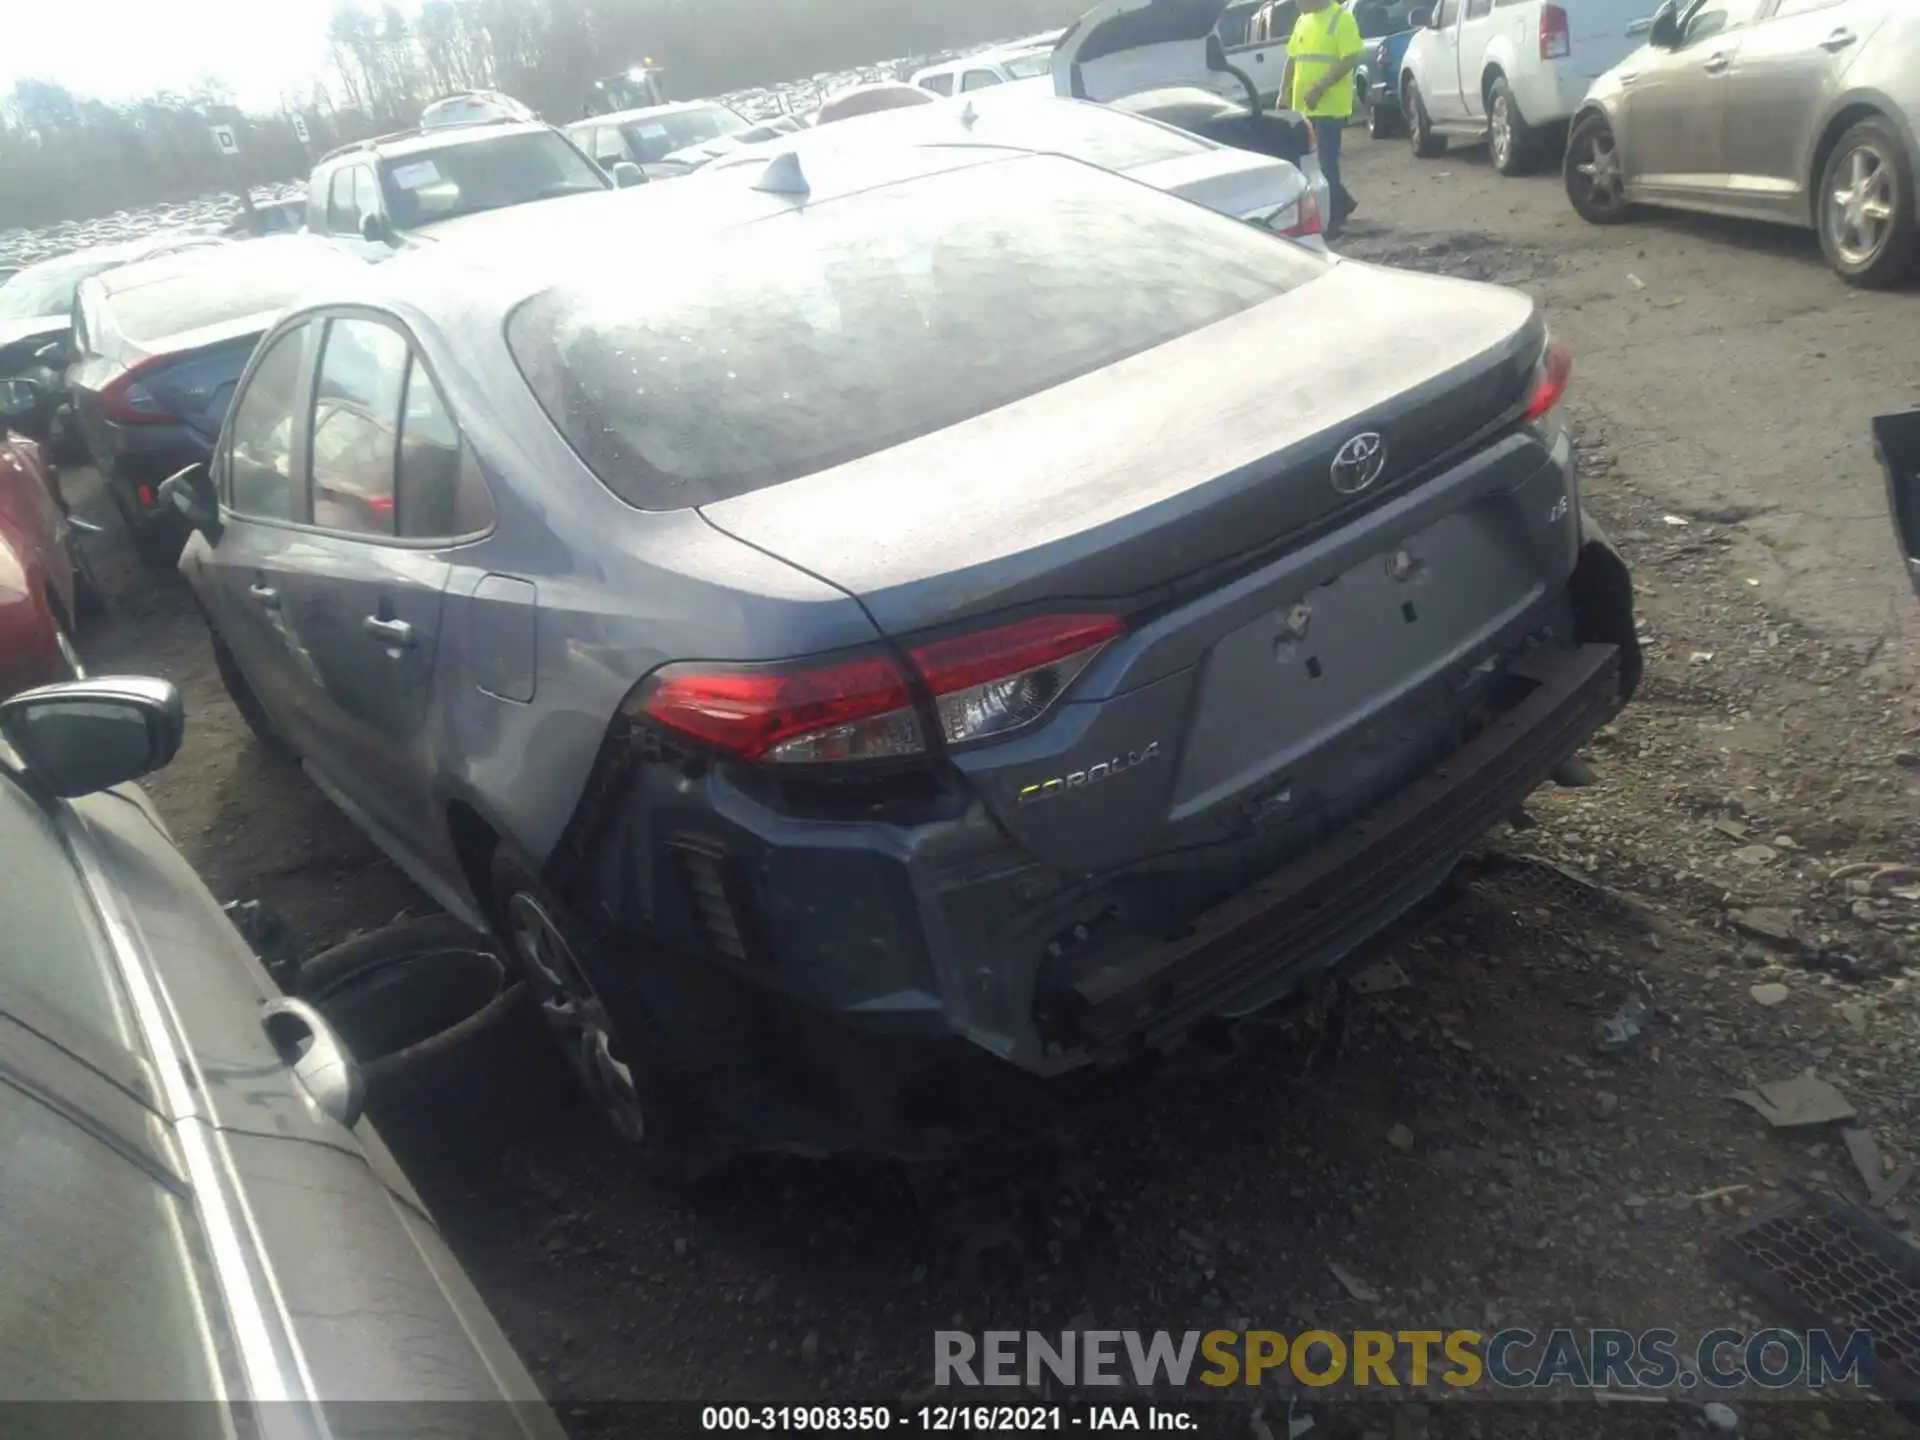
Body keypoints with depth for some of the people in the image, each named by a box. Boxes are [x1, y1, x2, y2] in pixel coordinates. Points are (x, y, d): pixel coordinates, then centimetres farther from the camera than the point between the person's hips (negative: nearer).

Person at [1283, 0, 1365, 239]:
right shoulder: (1302, 20, 14)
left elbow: (1350, 59, -15)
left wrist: (1320, 87, -23)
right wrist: (1286, 92, 11)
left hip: (1329, 106, -8)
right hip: (1303, 106, 8)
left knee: (1325, 164, -7)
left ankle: (1332, 221, 0)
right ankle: (1342, 203, 31)